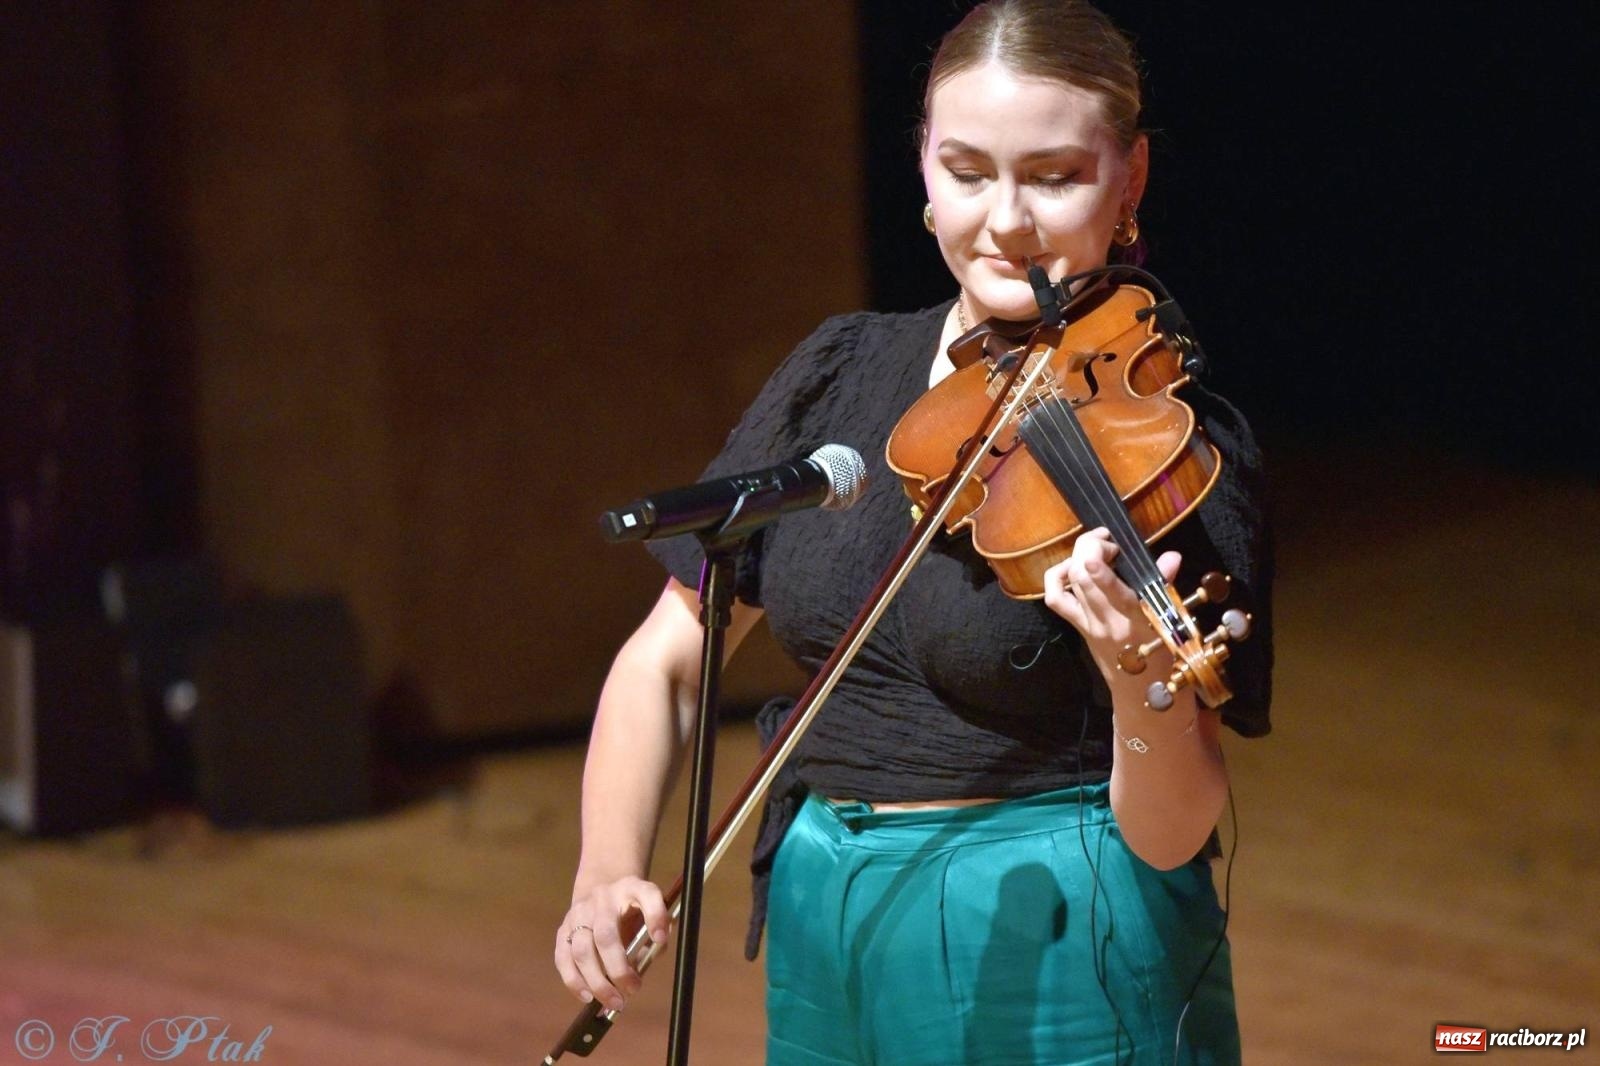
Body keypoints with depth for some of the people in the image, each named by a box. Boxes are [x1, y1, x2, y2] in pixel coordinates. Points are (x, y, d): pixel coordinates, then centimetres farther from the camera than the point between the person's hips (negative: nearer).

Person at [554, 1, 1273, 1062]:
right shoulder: (842, 376, 2)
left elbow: (1169, 835, -19)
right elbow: (667, 658, 6)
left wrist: (1143, 679, -39)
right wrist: (608, 873, -11)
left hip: (1056, 960, -5)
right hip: (822, 951, 5)